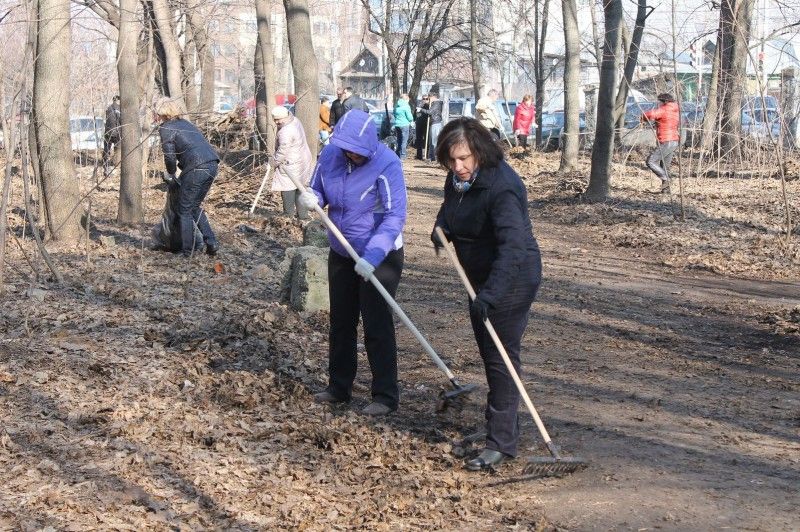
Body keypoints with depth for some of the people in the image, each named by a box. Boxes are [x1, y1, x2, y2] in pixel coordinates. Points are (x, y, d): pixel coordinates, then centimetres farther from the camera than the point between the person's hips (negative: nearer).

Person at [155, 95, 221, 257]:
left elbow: (170, 157, -3)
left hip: (197, 168, -8)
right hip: (212, 164, 8)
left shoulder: (165, 128, 1)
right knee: (195, 207, 21)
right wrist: (181, 167, 27)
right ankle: (211, 242, 12)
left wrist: (172, 175, 14)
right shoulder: (184, 123, 25)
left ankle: (187, 252, 7)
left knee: (185, 210, 5)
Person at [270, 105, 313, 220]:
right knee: (300, 189, 15)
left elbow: (282, 152, -21)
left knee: (288, 189, 0)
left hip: (291, 165, -10)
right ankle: (303, 214, 21)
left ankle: (288, 216, 5)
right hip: (303, 161, 10)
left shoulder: (286, 132, -27)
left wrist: (273, 162, -8)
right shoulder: (295, 120, 4)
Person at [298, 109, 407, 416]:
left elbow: (395, 216, -28)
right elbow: (318, 190, 6)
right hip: (341, 253, 7)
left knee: (377, 325, -6)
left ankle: (386, 396, 3)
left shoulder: (386, 164, -25)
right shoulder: (330, 154, -8)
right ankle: (339, 387, 30)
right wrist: (312, 199, -20)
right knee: (340, 321, 16)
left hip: (381, 256, -6)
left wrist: (371, 258, -37)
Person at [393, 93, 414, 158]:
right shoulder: (406, 106, -11)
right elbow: (409, 117, -10)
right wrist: (412, 120, 10)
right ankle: (402, 155, -2)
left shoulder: (396, 106, 10)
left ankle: (397, 153, 18)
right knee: (404, 141, -1)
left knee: (399, 141, 17)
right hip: (404, 125, -7)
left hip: (397, 125, 7)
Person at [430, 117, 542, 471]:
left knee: (501, 356, -8)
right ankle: (499, 425, 35)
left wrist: (490, 294, -45)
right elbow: (450, 206, 23)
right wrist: (442, 227, 0)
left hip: (511, 280, -9)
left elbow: (512, 246, -37)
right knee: (488, 352, 19)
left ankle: (502, 443, -2)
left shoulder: (501, 186, -29)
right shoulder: (458, 179, -1)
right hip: (482, 277, 10)